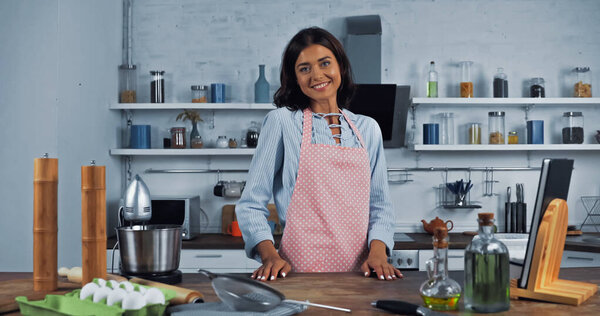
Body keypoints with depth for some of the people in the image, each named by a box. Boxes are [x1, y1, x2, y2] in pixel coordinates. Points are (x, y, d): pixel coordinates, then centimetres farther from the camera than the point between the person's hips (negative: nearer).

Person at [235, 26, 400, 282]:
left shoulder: (368, 129, 14)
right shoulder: (281, 122, 4)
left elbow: (380, 205, 16)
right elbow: (251, 205, 3)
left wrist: (378, 252, -2)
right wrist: (270, 255, -12)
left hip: (358, 270, 3)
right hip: (300, 270, -3)